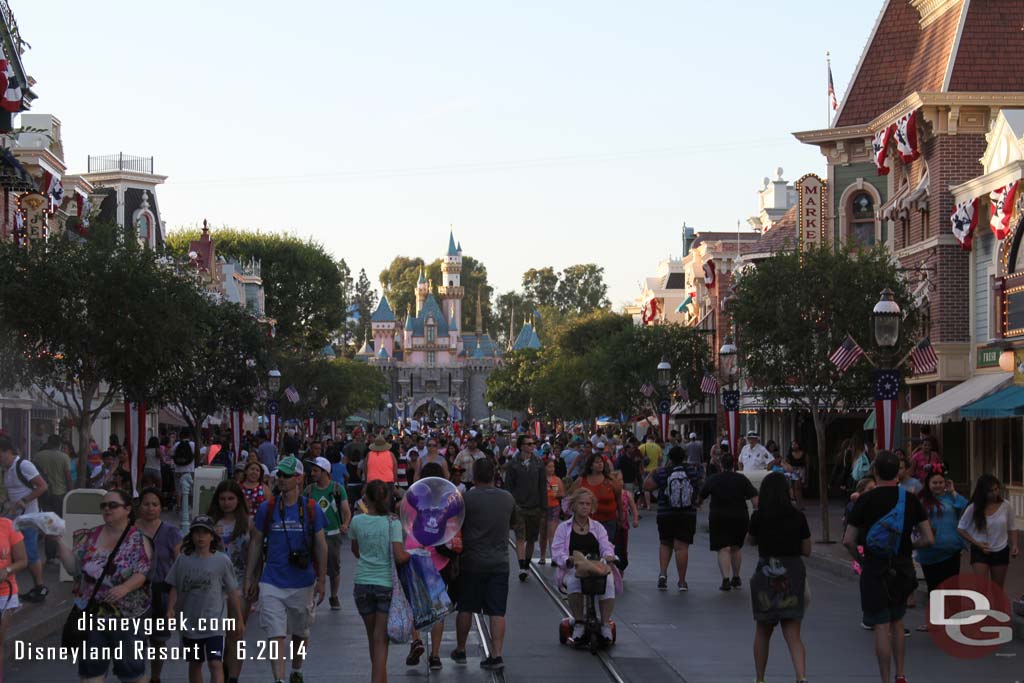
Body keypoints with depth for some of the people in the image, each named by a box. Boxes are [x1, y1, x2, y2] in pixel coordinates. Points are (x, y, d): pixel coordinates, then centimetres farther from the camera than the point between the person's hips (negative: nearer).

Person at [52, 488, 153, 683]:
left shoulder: (138, 539, -5)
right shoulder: (90, 536, 8)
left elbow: (143, 573, -14)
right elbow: (73, 567, 4)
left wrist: (125, 588, -32)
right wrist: (59, 542, -7)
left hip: (127, 615, -4)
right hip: (91, 612, 4)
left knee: (131, 667, 3)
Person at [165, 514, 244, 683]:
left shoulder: (222, 560, -4)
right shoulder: (183, 560, 2)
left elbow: (233, 593, 2)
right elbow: (174, 588, 7)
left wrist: (239, 620, 5)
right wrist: (170, 609, -10)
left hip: (214, 625, -3)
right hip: (189, 623, 3)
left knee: (216, 664, -14)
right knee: (194, 664, 17)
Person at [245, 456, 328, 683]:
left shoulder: (311, 509, -1)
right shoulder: (267, 508, 1)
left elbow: (321, 546, 2)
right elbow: (255, 543, 7)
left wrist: (321, 580, -2)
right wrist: (249, 579, 4)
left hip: (303, 582, 1)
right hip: (272, 583, 0)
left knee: (300, 632, 16)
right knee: (276, 636, -9)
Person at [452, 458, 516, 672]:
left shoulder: (467, 498, -11)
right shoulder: (508, 498, 2)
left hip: (472, 562, -2)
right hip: (499, 562, 2)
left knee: (466, 608, 12)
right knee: (497, 611, 2)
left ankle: (460, 651, 23)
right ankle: (496, 655, -4)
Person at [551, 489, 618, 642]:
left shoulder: (597, 527, 21)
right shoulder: (564, 528, 15)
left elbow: (606, 546, 7)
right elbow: (557, 552, 2)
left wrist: (609, 556, -18)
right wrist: (568, 560, -21)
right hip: (571, 570, -1)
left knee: (608, 583, -33)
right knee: (574, 582, -38)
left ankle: (605, 624, -28)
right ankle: (578, 623, -29)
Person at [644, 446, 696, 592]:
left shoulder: (662, 473, -7)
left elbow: (646, 486, -2)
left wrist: (652, 473, 13)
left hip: (666, 515, 0)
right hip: (688, 515, 0)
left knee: (665, 544, 17)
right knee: (682, 546, 0)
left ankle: (663, 573, -1)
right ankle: (682, 582, 1)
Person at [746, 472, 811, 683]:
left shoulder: (758, 517, -7)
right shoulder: (798, 517, -3)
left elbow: (750, 540, 11)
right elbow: (807, 551, 5)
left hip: (765, 576, 0)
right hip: (793, 576, 0)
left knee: (763, 632, 18)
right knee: (793, 634, 0)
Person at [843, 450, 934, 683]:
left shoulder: (865, 500, -8)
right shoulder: (911, 500, -1)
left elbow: (848, 541, -9)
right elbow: (928, 539, -2)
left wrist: (860, 559, 9)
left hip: (874, 569, -3)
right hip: (903, 569, 3)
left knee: (881, 627, -1)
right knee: (897, 623, 20)